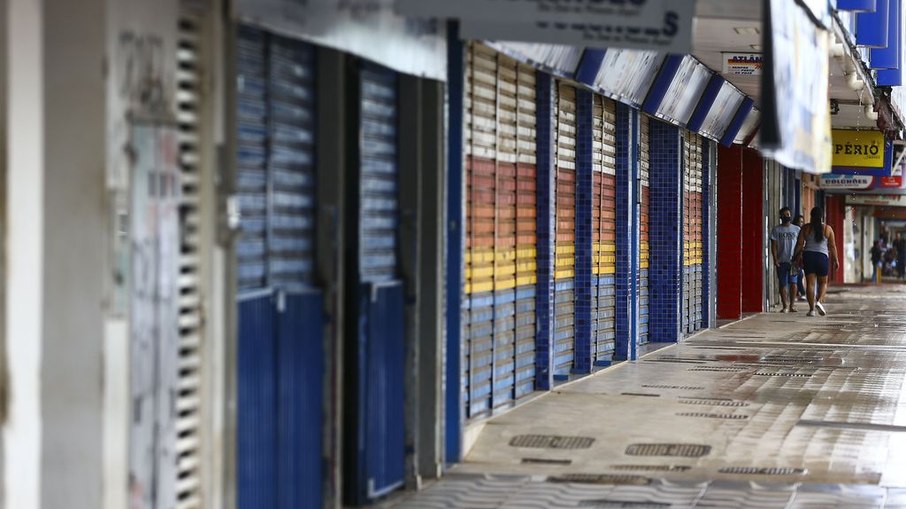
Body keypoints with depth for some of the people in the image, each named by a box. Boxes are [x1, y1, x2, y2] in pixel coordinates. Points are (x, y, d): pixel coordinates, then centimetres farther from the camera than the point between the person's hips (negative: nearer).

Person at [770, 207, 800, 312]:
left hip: (793, 261, 0)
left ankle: (792, 305, -3)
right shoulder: (776, 230, 6)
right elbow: (774, 246, 3)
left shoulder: (796, 229, 9)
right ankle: (784, 306, 7)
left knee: (793, 283, -7)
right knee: (783, 284, 2)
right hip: (781, 261, 0)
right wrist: (775, 260, -8)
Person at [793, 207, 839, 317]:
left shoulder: (806, 228, 2)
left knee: (810, 283, 3)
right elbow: (832, 246, 3)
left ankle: (812, 309, -1)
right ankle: (819, 301, -12)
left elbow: (799, 244, 0)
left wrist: (796, 257, 9)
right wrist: (835, 260, 10)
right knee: (823, 282, 12)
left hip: (808, 256, 1)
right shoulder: (827, 229, 1)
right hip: (822, 256, -1)